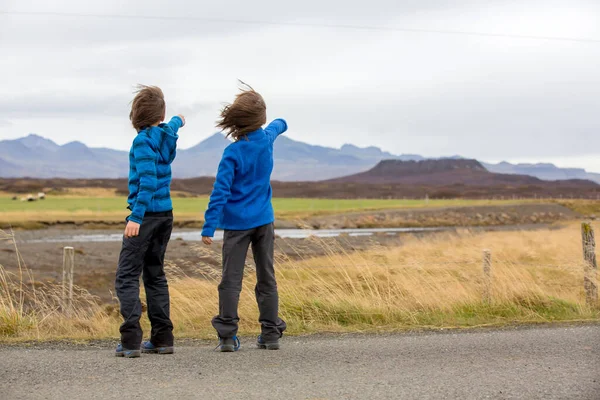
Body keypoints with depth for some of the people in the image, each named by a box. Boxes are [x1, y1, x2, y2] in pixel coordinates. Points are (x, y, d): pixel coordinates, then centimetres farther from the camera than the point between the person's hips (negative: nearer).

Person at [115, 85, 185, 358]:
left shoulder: (143, 141, -13)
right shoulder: (168, 134, 8)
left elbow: (148, 181, -22)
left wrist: (136, 217, -26)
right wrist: (179, 121, 59)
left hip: (146, 214, -8)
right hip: (165, 214, 8)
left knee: (127, 276, -7)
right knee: (155, 275, 13)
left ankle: (131, 340, -16)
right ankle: (162, 338, 12)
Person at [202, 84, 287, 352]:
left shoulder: (233, 153, -14)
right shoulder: (267, 138, 0)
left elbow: (221, 192, -18)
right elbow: (276, 127, 28)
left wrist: (209, 227, -16)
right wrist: (281, 123, 52)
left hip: (237, 224, -4)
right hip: (264, 221, 4)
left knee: (231, 280, -2)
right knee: (266, 278, 9)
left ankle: (228, 336, -6)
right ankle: (271, 334, 11)